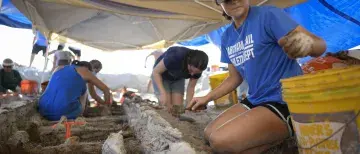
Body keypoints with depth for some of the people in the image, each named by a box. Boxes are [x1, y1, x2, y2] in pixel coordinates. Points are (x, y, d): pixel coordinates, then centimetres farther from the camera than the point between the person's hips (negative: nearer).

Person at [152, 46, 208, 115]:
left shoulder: (197, 68, -24)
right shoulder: (175, 57, -40)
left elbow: (191, 87, -12)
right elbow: (155, 72, -30)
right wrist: (163, 93, -39)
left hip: (178, 79, 4)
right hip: (161, 76, -4)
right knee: (166, 108, -14)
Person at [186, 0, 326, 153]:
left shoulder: (268, 15, -13)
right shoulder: (227, 37, 7)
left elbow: (319, 45, -18)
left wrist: (308, 44, -42)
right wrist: (207, 97, 8)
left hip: (286, 100, -8)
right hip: (256, 100, 8)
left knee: (221, 141, -23)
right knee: (209, 134, 7)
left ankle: (283, 135, -2)